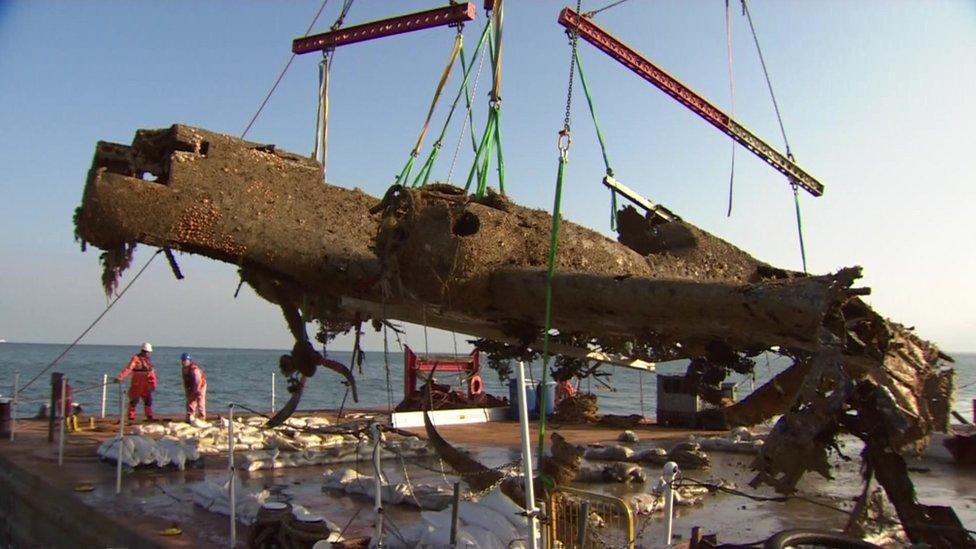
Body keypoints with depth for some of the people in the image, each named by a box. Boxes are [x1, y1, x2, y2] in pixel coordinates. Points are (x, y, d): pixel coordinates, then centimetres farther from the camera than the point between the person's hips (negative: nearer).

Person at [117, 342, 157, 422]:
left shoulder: (148, 361, 10)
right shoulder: (136, 359, -12)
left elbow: (152, 372, 15)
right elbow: (128, 369, -25)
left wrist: (153, 384, 10)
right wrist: (120, 377, -39)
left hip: (146, 387, 6)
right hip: (137, 385, -6)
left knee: (148, 401, 8)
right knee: (134, 401, 0)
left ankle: (149, 417, 17)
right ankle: (131, 418, 9)